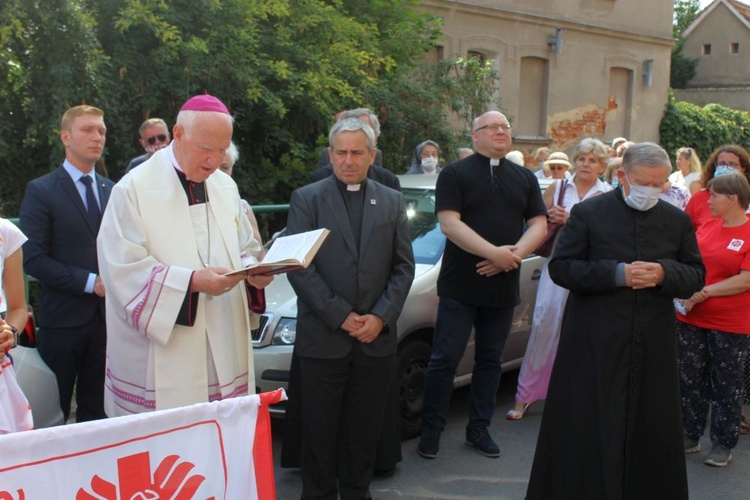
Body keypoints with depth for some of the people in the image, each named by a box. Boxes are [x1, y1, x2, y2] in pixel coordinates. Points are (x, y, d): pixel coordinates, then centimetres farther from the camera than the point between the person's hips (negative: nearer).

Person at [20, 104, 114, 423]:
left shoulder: (112, 190, 11)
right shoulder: (41, 191, -4)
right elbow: (33, 259, -11)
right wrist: (90, 282, -16)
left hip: (107, 315, 4)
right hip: (62, 319, -4)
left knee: (98, 412, 12)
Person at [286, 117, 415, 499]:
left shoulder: (392, 202, 10)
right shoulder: (306, 199, 1)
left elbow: (404, 266, 6)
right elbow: (299, 267, -6)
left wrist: (381, 317, -7)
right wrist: (341, 317, -11)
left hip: (376, 338, 3)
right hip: (322, 338, -2)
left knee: (365, 431, 11)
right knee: (320, 431, 7)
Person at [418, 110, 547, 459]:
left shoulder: (525, 178, 13)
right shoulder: (455, 174, -1)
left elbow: (539, 225, 7)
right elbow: (449, 224, -12)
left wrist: (515, 253, -12)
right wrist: (494, 252, -21)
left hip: (503, 286, 4)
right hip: (460, 285, -4)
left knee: (490, 361, 12)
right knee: (445, 359, 0)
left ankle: (479, 428, 25)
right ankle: (432, 430, 11)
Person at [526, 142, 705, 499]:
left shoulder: (678, 221, 8)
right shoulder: (588, 213, -3)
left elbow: (696, 276, 10)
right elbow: (560, 268, -6)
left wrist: (664, 274, -12)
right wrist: (617, 273, -17)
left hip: (653, 347, 3)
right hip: (594, 345, -3)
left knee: (653, 429, 8)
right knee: (588, 428, 4)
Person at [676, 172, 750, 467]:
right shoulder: (707, 226, 7)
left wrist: (703, 293, -19)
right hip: (691, 318, 6)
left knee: (726, 385, 8)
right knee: (690, 379, 12)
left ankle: (723, 443, 21)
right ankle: (689, 436, 25)